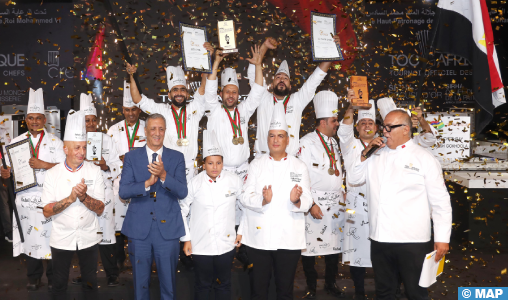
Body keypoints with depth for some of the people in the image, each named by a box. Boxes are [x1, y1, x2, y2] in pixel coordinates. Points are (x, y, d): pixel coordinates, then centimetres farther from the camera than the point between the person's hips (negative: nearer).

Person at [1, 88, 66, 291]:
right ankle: (33, 278, 23)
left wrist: (43, 165, -16)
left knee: (50, 236, 0)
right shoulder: (16, 142, 10)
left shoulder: (55, 142, 3)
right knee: (29, 236, 7)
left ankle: (53, 278, 16)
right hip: (26, 198, 2)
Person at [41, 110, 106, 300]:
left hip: (89, 238, 0)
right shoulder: (53, 174, -5)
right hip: (61, 239, 0)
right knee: (59, 284, 16)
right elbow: (46, 212, -9)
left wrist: (84, 197, -25)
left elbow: (100, 209, -7)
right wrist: (70, 198, -24)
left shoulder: (94, 171, -5)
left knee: (90, 283, 15)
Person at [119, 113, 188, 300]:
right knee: (140, 281, 14)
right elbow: (123, 192, -6)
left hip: (168, 228, 0)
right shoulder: (132, 157, 3)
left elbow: (182, 192, -8)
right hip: (139, 228, 1)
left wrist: (164, 176, -25)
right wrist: (148, 183, -22)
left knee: (168, 282, 11)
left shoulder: (177, 158, 1)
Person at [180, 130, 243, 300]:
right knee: (203, 286, 13)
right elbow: (182, 211, 2)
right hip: (200, 246, -1)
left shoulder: (234, 181, -6)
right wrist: (186, 238, 1)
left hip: (226, 244, 1)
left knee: (224, 286, 14)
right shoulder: (195, 184, -7)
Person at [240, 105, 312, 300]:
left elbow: (307, 202, 0)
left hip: (289, 238, 0)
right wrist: (263, 200, -22)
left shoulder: (299, 167, 6)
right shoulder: (256, 165, 6)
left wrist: (296, 200, -22)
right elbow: (245, 197, -2)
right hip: (259, 236, 0)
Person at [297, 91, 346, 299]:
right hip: (316, 202, -6)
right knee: (311, 245, 1)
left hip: (336, 203, 6)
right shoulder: (307, 143, -8)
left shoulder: (334, 142, 15)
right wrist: (310, 204, -15)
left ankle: (330, 283, 27)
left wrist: (342, 195, 15)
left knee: (335, 244, 10)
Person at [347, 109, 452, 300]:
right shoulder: (377, 156, 11)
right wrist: (365, 152, 0)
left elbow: (440, 201, -4)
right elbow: (354, 179, 13)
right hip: (379, 239, 5)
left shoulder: (424, 159, -4)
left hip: (413, 241, -4)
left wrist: (442, 238, -7)